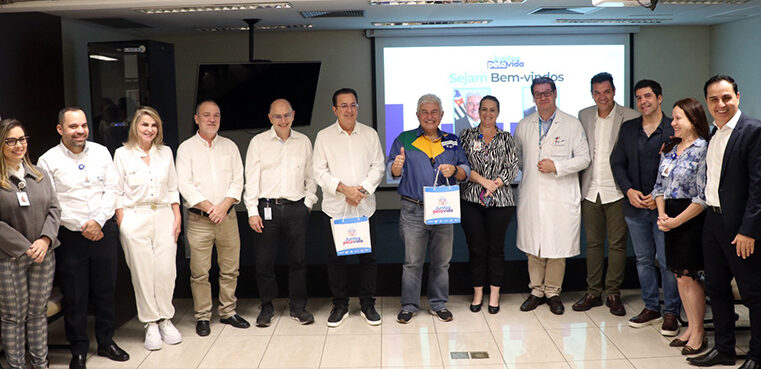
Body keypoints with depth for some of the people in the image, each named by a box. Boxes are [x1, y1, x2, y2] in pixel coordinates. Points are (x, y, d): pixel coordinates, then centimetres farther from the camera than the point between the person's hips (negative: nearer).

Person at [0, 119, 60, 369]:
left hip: (43, 255, 4)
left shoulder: (39, 175, 9)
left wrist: (45, 240, -7)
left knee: (38, 311, 12)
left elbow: (54, 209, 8)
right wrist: (25, 248, -12)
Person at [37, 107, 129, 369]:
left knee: (106, 290, 12)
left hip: (104, 232, 3)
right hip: (70, 237, -3)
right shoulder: (48, 161, -5)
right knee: (74, 297, 5)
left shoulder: (101, 152, 5)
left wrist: (98, 221, -10)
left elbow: (111, 190, 3)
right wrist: (82, 226, -13)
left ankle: (106, 342, 28)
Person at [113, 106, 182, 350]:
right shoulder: (122, 154, 2)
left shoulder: (165, 152, 11)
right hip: (135, 218, -2)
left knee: (166, 270, -1)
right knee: (142, 272, -1)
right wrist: (121, 224, -5)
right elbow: (118, 192, 2)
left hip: (163, 216, 3)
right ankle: (150, 324, 11)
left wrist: (177, 218, 7)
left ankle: (165, 320, 14)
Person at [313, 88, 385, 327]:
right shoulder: (324, 136, 4)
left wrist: (363, 189, -9)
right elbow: (319, 171, -1)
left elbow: (378, 166, 5)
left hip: (365, 207, 1)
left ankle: (368, 305, 18)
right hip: (334, 208, -1)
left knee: (368, 257, 4)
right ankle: (340, 305, 19)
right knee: (335, 258, 5)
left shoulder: (370, 134, 8)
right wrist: (343, 188, -13)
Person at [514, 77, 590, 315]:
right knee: (533, 246, 6)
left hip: (561, 196, -2)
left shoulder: (572, 124, 2)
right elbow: (517, 156, 24)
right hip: (531, 196, 2)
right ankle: (536, 291, 18)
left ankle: (553, 292, 15)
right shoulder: (523, 126, 11)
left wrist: (556, 166, -12)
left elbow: (584, 158, 0)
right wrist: (528, 168, 7)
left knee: (557, 246, 1)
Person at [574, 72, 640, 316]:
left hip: (617, 191, -4)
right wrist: (578, 185, 8)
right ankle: (593, 292, 19)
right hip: (590, 190, 4)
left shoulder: (630, 117, -5)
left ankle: (613, 293, 14)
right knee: (593, 243, 10)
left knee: (617, 244, 3)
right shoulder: (584, 115, 8)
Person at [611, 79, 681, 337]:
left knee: (667, 262, 0)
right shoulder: (628, 129, 9)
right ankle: (651, 308, 26)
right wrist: (629, 190, -6)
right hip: (635, 208, 5)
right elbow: (617, 163, 9)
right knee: (643, 260, 13)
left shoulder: (674, 129, -5)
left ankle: (671, 312, 14)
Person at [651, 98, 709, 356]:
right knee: (679, 275, 11)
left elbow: (703, 197, -16)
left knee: (688, 276, -2)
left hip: (691, 219, -7)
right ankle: (691, 327, 24)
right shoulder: (670, 148, 11)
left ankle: (698, 332, 13)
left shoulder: (703, 150, -12)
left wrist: (677, 221, -15)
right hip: (670, 218, 7)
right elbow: (660, 184, 13)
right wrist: (662, 214, -2)